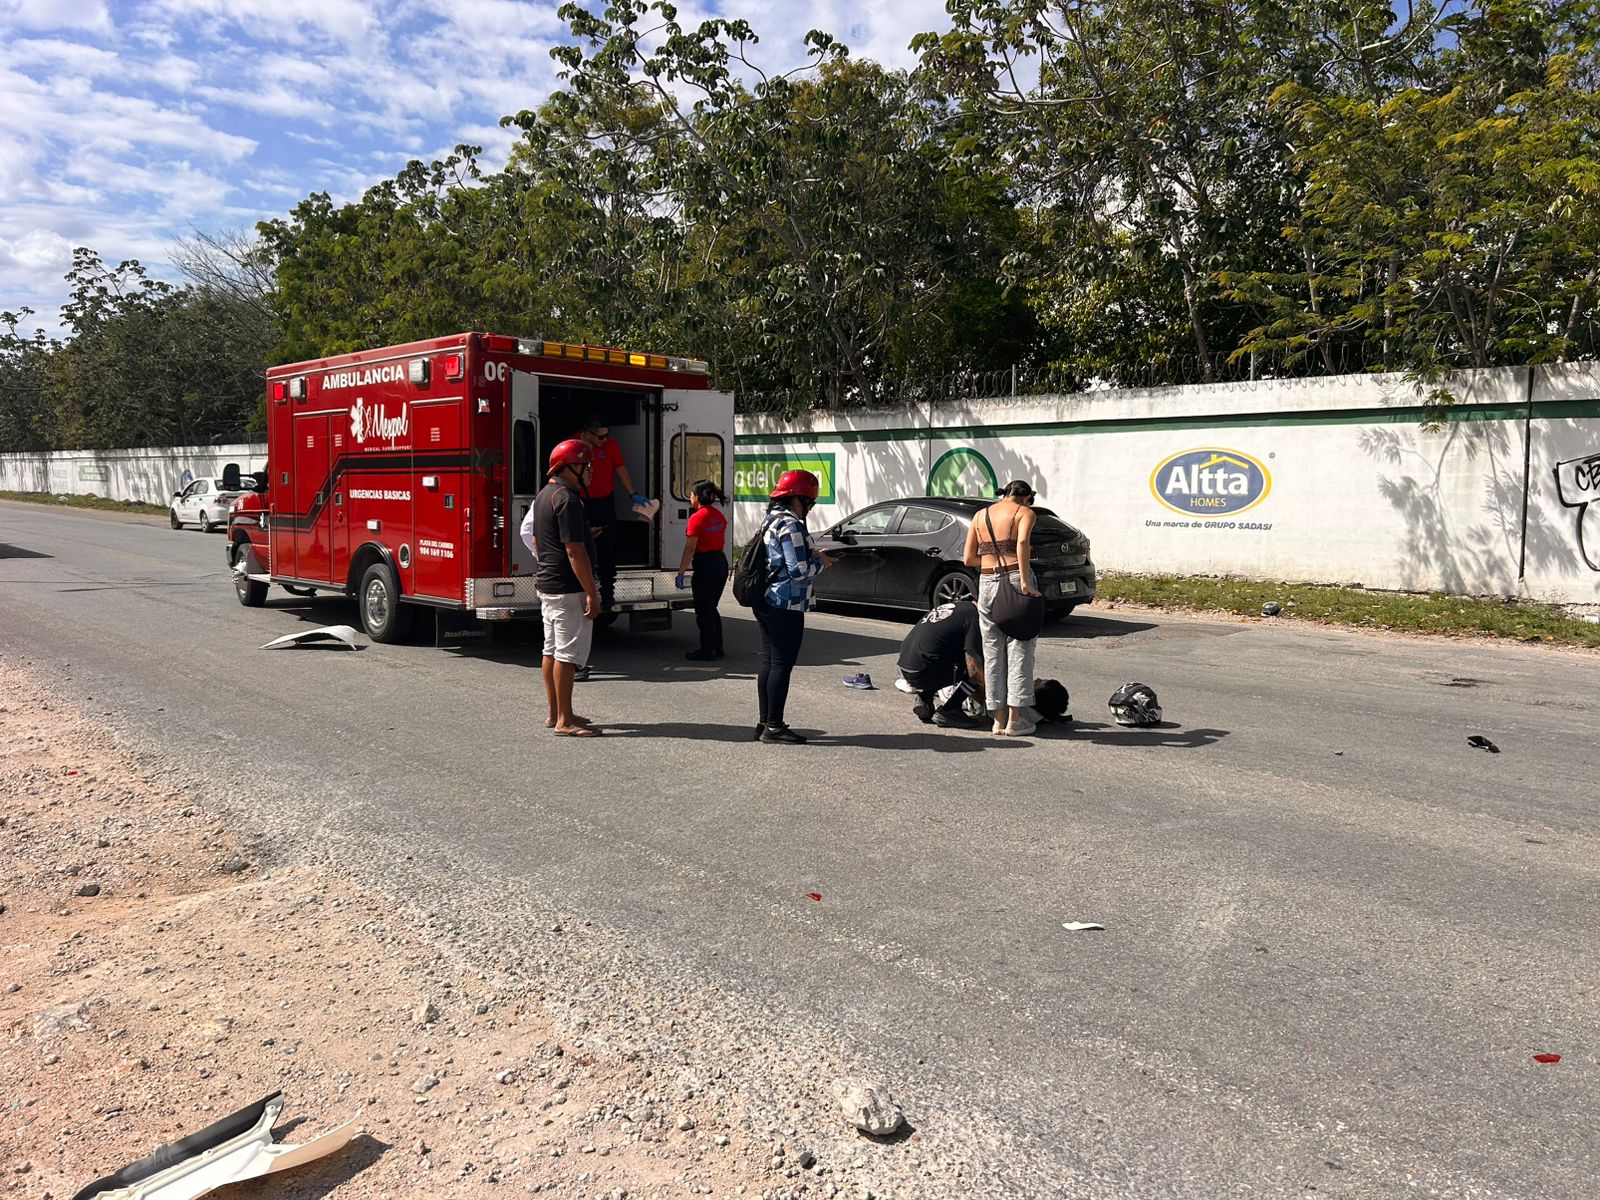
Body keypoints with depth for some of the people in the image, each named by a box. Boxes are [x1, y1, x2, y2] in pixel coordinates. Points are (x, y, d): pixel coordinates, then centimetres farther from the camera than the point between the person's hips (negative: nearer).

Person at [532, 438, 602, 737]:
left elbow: (534, 539, 23)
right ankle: (564, 721, -4)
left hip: (546, 584, 11)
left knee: (552, 650, 14)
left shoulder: (543, 496, 14)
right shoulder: (567, 499, -18)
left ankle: (555, 713, 22)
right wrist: (592, 593, -21)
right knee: (568, 653, -7)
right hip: (568, 589, -11)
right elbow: (575, 551, -22)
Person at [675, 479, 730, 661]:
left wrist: (681, 571, -12)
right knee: (711, 608, 18)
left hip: (705, 564, -8)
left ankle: (707, 651, 5)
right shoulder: (719, 516, 9)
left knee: (703, 610, 1)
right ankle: (717, 647, 22)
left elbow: (690, 548, -16)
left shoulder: (697, 518, -14)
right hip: (721, 562, 8)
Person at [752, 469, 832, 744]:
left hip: (766, 602, 10)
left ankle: (765, 722, 20)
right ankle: (774, 725, -1)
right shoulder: (791, 525, -17)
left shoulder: (771, 520, 14)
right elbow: (799, 571, -20)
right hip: (785, 605, -10)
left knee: (768, 662, 13)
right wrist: (821, 562, -3)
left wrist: (813, 555, 13)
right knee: (782, 664, -4)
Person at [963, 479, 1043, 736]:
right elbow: (1022, 543, -20)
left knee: (993, 652, 10)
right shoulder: (1024, 512, 1)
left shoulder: (980, 515, 14)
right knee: (1019, 649, 2)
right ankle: (1015, 720, 2)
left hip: (987, 583, 4)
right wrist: (1025, 580, -22)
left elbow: (968, 559, 9)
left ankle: (999, 718, 13)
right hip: (1015, 580, -4)